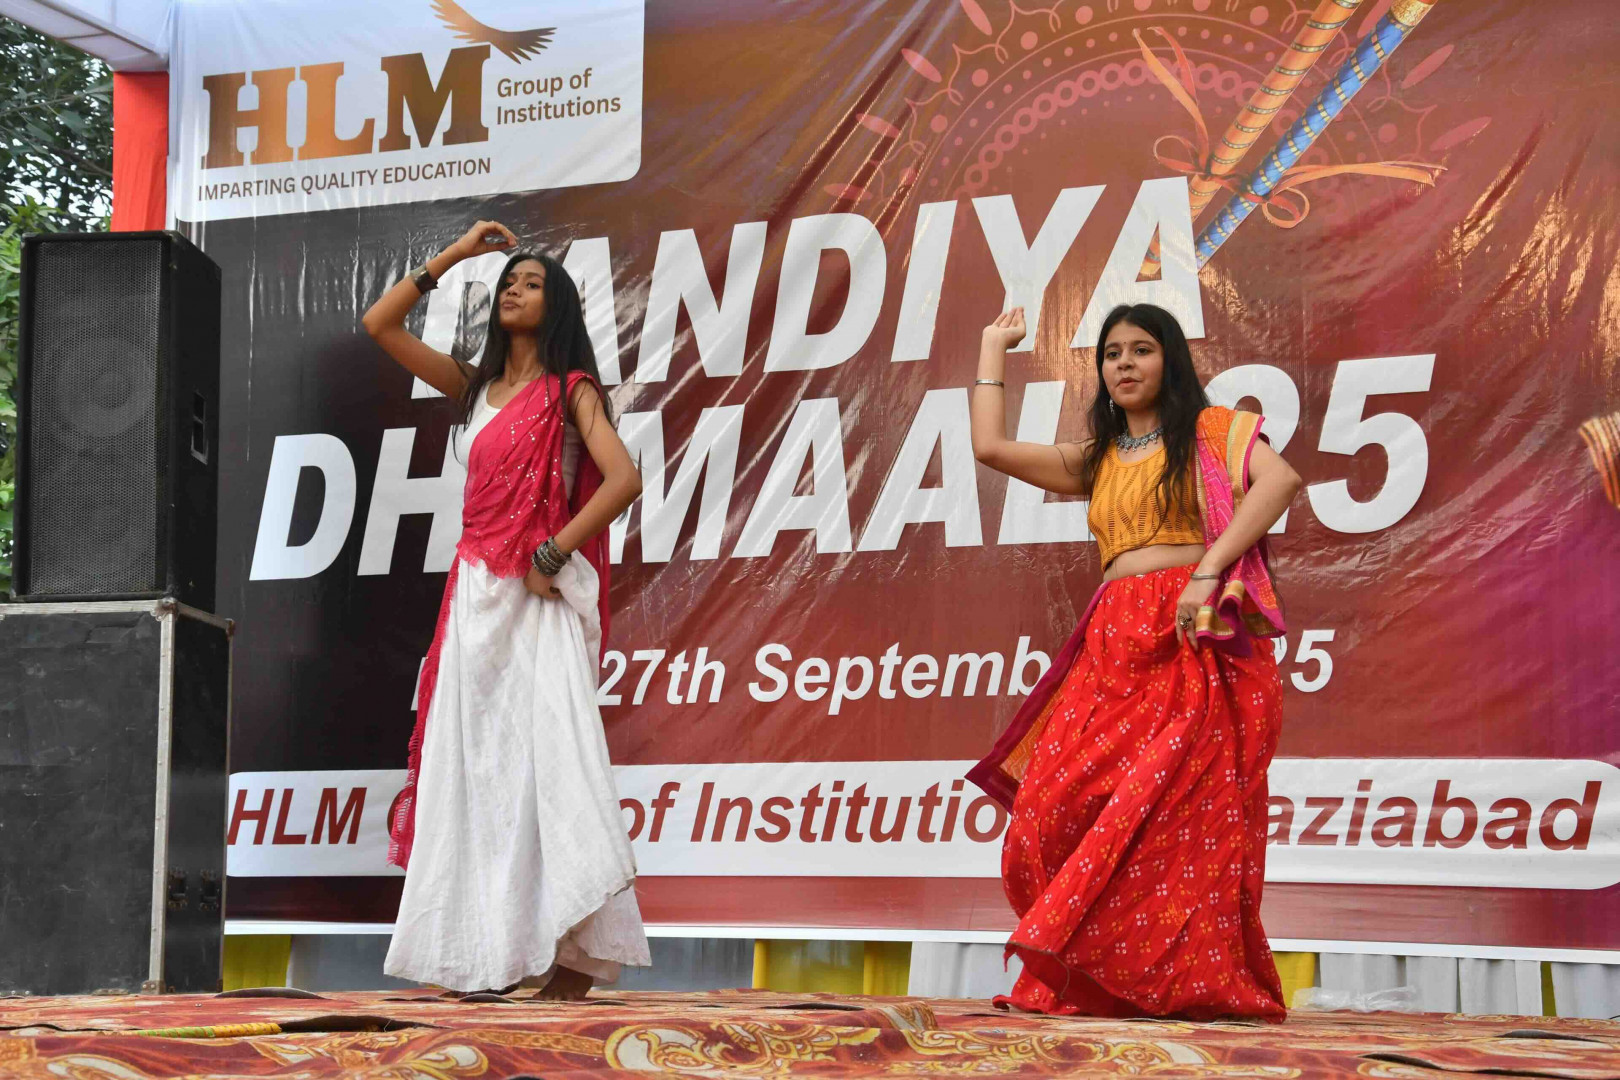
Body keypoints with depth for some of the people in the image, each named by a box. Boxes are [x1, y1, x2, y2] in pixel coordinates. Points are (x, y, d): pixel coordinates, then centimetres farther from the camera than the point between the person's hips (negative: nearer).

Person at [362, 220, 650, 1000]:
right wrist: (454, 256, 12)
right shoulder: (476, 389, 18)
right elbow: (380, 324, 17)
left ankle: (570, 956, -18)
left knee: (546, 748, -15)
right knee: (470, 765, 3)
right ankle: (474, 954, 4)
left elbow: (623, 479, -12)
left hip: (537, 598, -6)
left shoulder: (570, 391, 1)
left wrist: (553, 554, -13)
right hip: (475, 592, 6)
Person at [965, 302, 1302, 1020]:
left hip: (1198, 645, -5)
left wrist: (1208, 570, -21)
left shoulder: (1213, 433, 8)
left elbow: (1280, 479, -11)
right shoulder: (1096, 461, 24)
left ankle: (1197, 980, -12)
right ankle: (1093, 981, -9)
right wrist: (994, 349, 27)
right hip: (1116, 648, 5)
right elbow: (989, 446, 16)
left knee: (1186, 813, -17)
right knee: (1058, 805, -12)